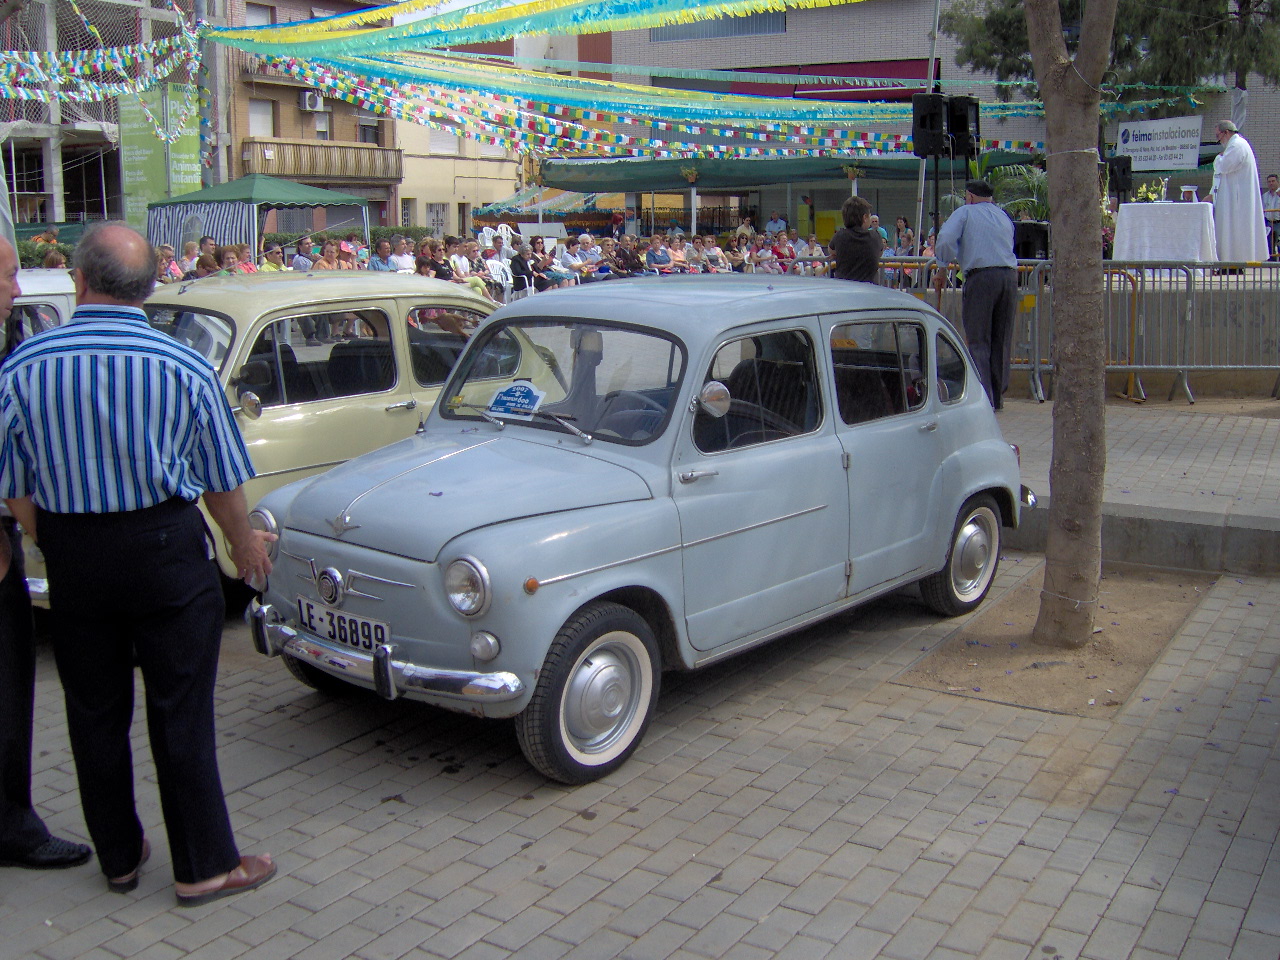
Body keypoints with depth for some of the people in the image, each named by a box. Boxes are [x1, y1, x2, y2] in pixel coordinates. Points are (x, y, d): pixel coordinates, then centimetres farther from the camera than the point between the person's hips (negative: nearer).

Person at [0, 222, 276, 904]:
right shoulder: (183, 366, -10)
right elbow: (222, 482, -2)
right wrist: (244, 542, 15)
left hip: (72, 559, 2)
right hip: (166, 552, -2)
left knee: (94, 715, 15)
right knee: (179, 713, 6)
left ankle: (119, 858, 30)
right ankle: (204, 866, 15)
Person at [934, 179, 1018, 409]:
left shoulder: (965, 212, 8)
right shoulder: (1004, 217, 25)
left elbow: (945, 239, -7)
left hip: (980, 276, -5)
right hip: (1010, 275, 5)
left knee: (978, 341, -3)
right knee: (1002, 340, 11)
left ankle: (983, 397, -11)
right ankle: (998, 397, 15)